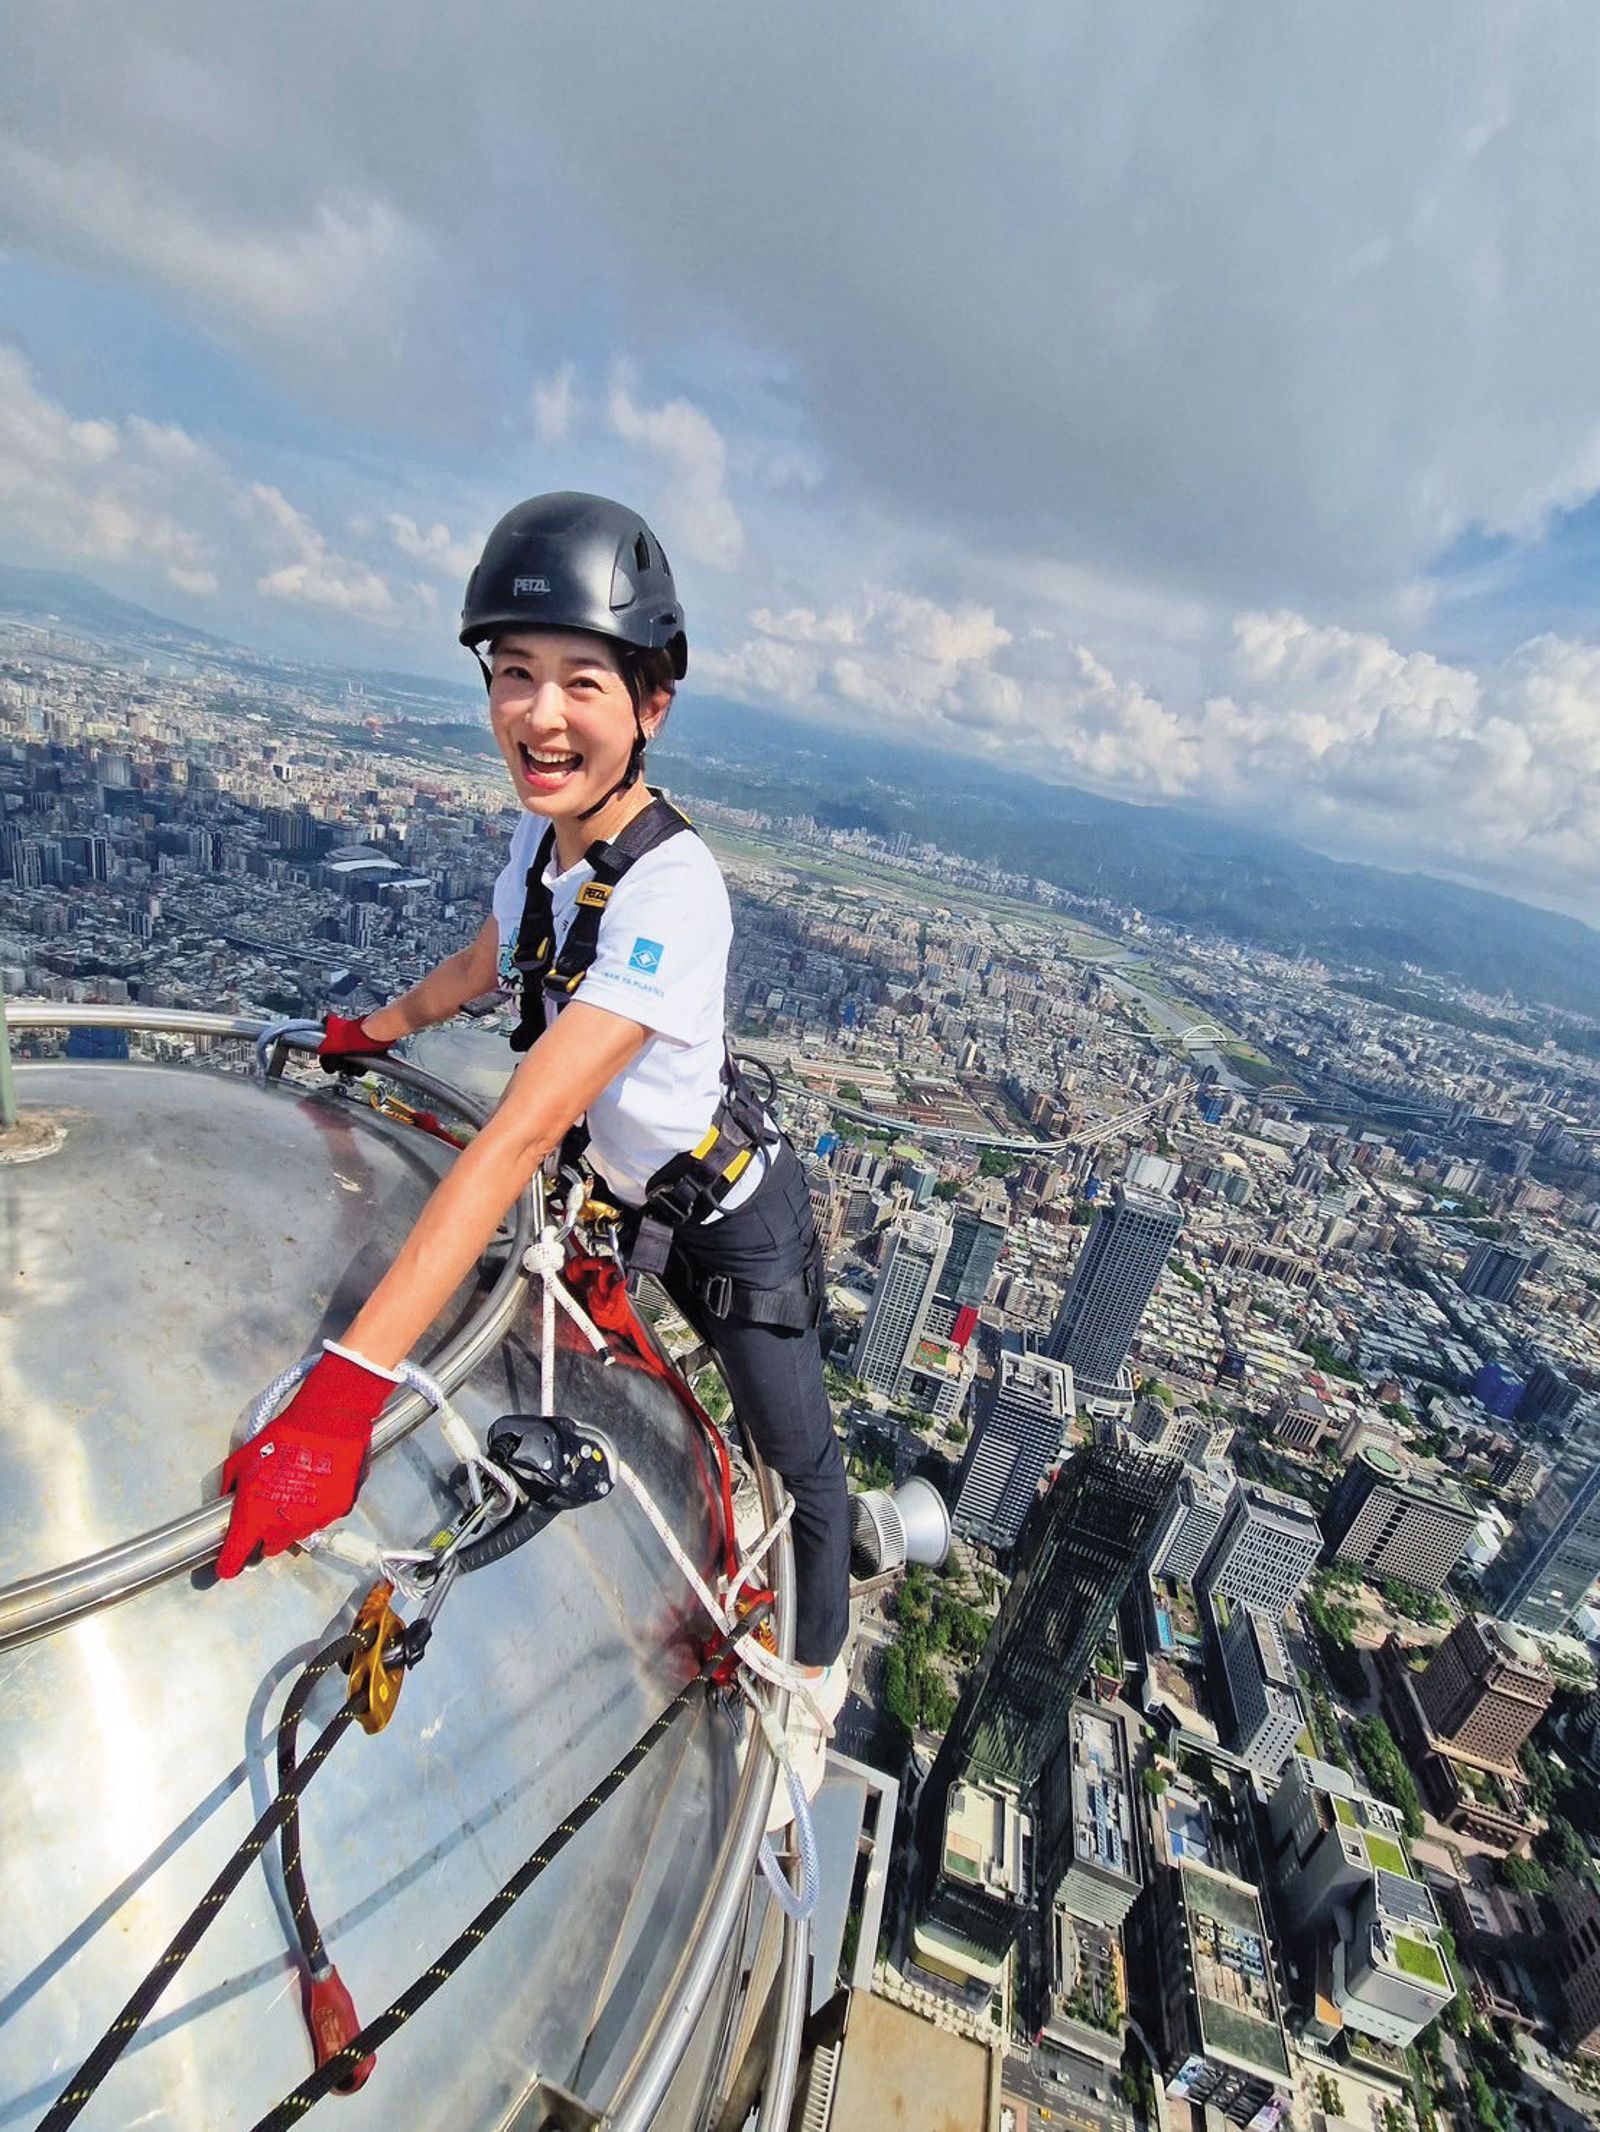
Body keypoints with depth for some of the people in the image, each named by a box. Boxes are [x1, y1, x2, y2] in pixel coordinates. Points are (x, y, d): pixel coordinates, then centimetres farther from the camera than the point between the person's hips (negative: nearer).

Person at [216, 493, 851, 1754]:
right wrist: (373, 1032, 26)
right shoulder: (540, 832, -9)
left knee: (798, 1456, 17)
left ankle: (818, 1668, 47)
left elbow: (524, 1132, -42)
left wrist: (338, 1398, -41)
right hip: (623, 1200, 6)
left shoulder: (672, 889, -34)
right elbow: (489, 963, 12)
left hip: (732, 1216, -6)